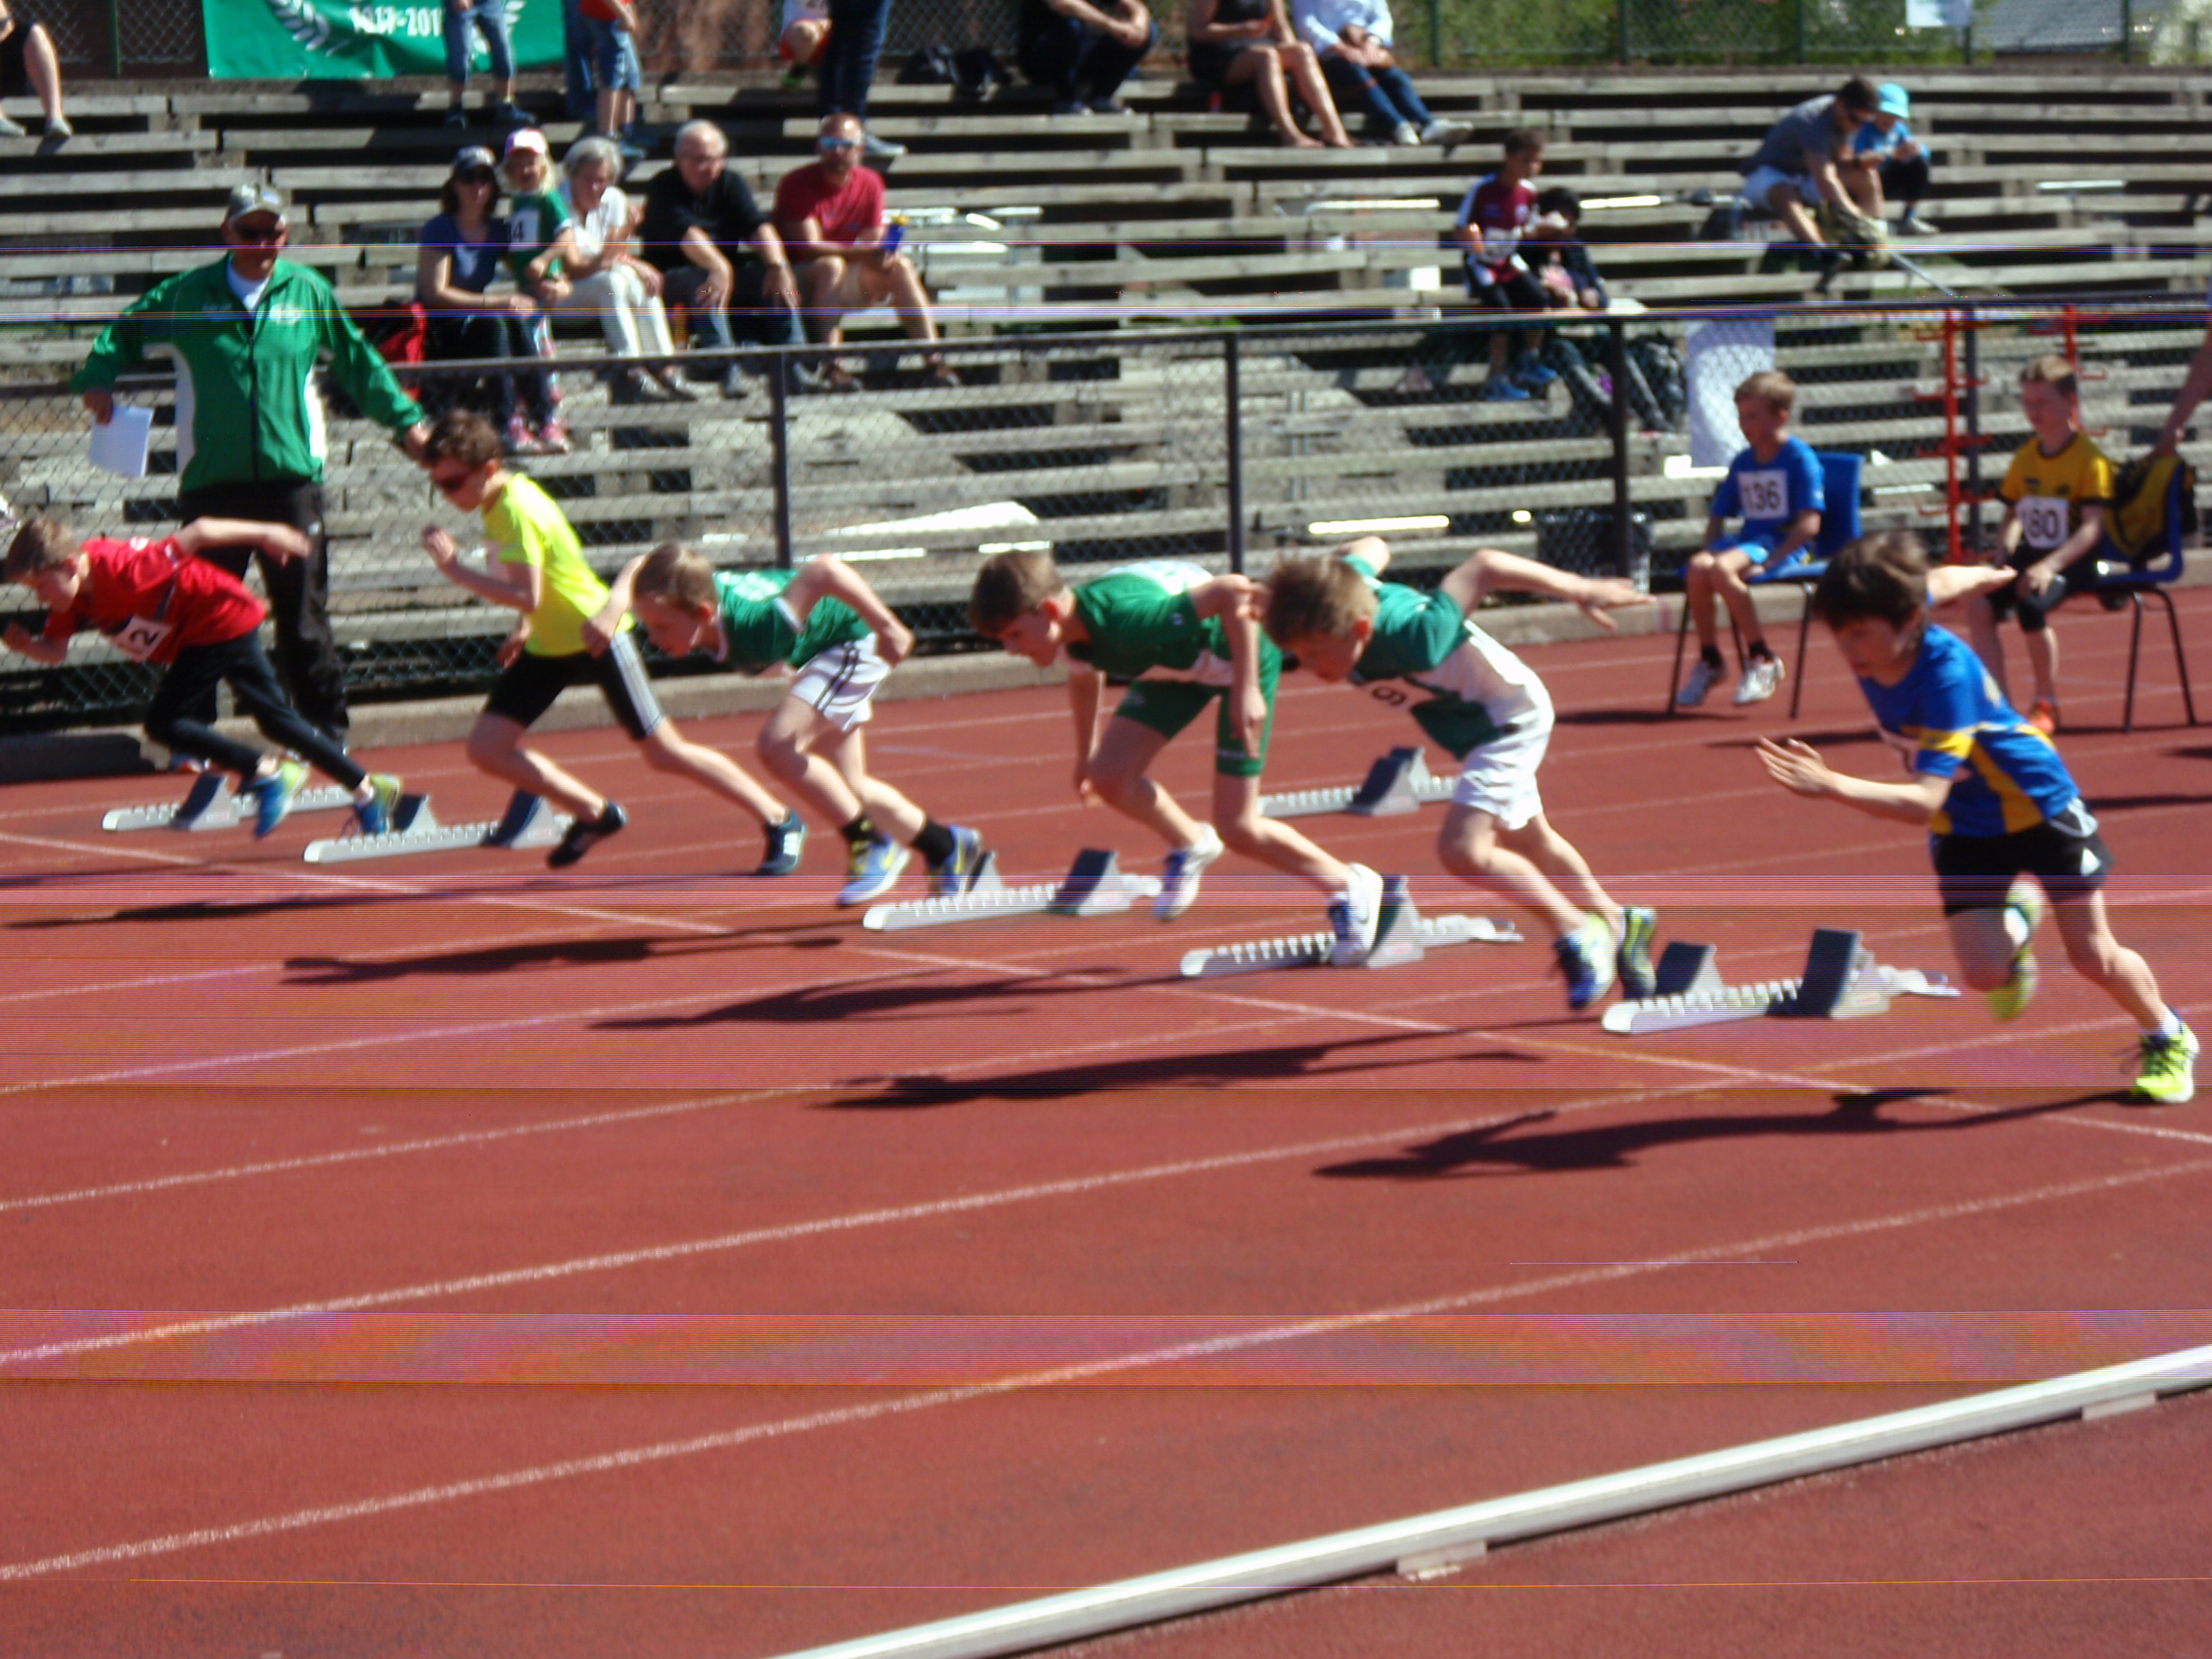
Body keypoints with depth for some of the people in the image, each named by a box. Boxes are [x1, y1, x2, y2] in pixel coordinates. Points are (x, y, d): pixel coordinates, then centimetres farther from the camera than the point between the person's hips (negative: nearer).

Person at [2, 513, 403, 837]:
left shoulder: (121, 570, -33)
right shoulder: (72, 595, -9)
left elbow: (195, 534, -28)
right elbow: (56, 650, -4)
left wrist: (266, 534, -20)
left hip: (220, 620, -9)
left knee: (163, 722, -13)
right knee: (275, 717, 15)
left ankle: (265, 773, -5)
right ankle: (367, 789, 24)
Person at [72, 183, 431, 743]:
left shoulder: (310, 293, 7)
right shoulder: (186, 294, 6)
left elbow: (358, 364, 19)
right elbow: (123, 332, 17)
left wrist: (405, 419, 18)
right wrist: (98, 378, -2)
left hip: (291, 479, 0)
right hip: (211, 481, 0)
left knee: (303, 612, 3)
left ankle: (325, 732, 13)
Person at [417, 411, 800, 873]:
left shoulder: (517, 511, -26)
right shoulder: (496, 500, 1)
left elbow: (526, 596, -36)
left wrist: (455, 569, -33)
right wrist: (526, 628, 11)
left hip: (594, 636, -9)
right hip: (547, 644, 9)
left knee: (664, 752, -3)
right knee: (486, 748, -1)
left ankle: (778, 821, 12)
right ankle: (595, 814, 15)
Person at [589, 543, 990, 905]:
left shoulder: (754, 628, -45)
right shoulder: (693, 595, -26)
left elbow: (824, 570, -48)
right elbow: (640, 567, -10)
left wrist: (887, 627, -39)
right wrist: (614, 609, -30)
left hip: (855, 639, -9)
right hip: (817, 649, 9)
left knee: (776, 746, -25)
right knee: (845, 786, 15)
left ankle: (873, 846, -11)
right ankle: (949, 849, 32)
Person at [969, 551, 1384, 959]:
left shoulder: (1126, 620, -40)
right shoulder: (1074, 632, -14)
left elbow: (1233, 591, -41)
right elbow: (1083, 679, 12)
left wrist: (1246, 689, -39)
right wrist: (1086, 753, 22)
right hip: (1179, 662, 7)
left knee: (1237, 829, -8)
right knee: (1109, 777, -8)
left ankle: (1349, 888, 15)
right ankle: (1190, 846, 21)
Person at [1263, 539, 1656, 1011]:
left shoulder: (1413, 639, -43)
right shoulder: (1345, 588, -24)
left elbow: (1484, 567, -35)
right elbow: (1370, 547, -2)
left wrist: (1579, 590, -26)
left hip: (1510, 718, -9)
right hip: (1473, 720, 9)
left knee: (1462, 850, -23)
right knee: (1527, 840, 25)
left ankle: (1578, 934, -2)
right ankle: (1620, 925, 47)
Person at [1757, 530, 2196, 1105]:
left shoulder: (1946, 674, -38)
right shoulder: (1873, 654, -18)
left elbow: (1924, 802, -46)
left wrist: (1831, 785, -58)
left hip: (2038, 803, -5)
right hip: (1965, 827, 5)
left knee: (2093, 956, 3)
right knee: (1984, 972, -11)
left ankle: (2168, 1039, 33)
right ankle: (2016, 914, 24)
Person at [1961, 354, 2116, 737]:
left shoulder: (2089, 458, -10)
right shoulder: (2025, 457, 11)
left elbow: (2092, 528, -18)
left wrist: (2050, 566, -29)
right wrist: (2004, 556, -2)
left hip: (2071, 560, -6)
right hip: (2030, 555, 6)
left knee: (2032, 607, -33)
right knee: (1979, 607, -19)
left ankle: (2047, 705, -12)